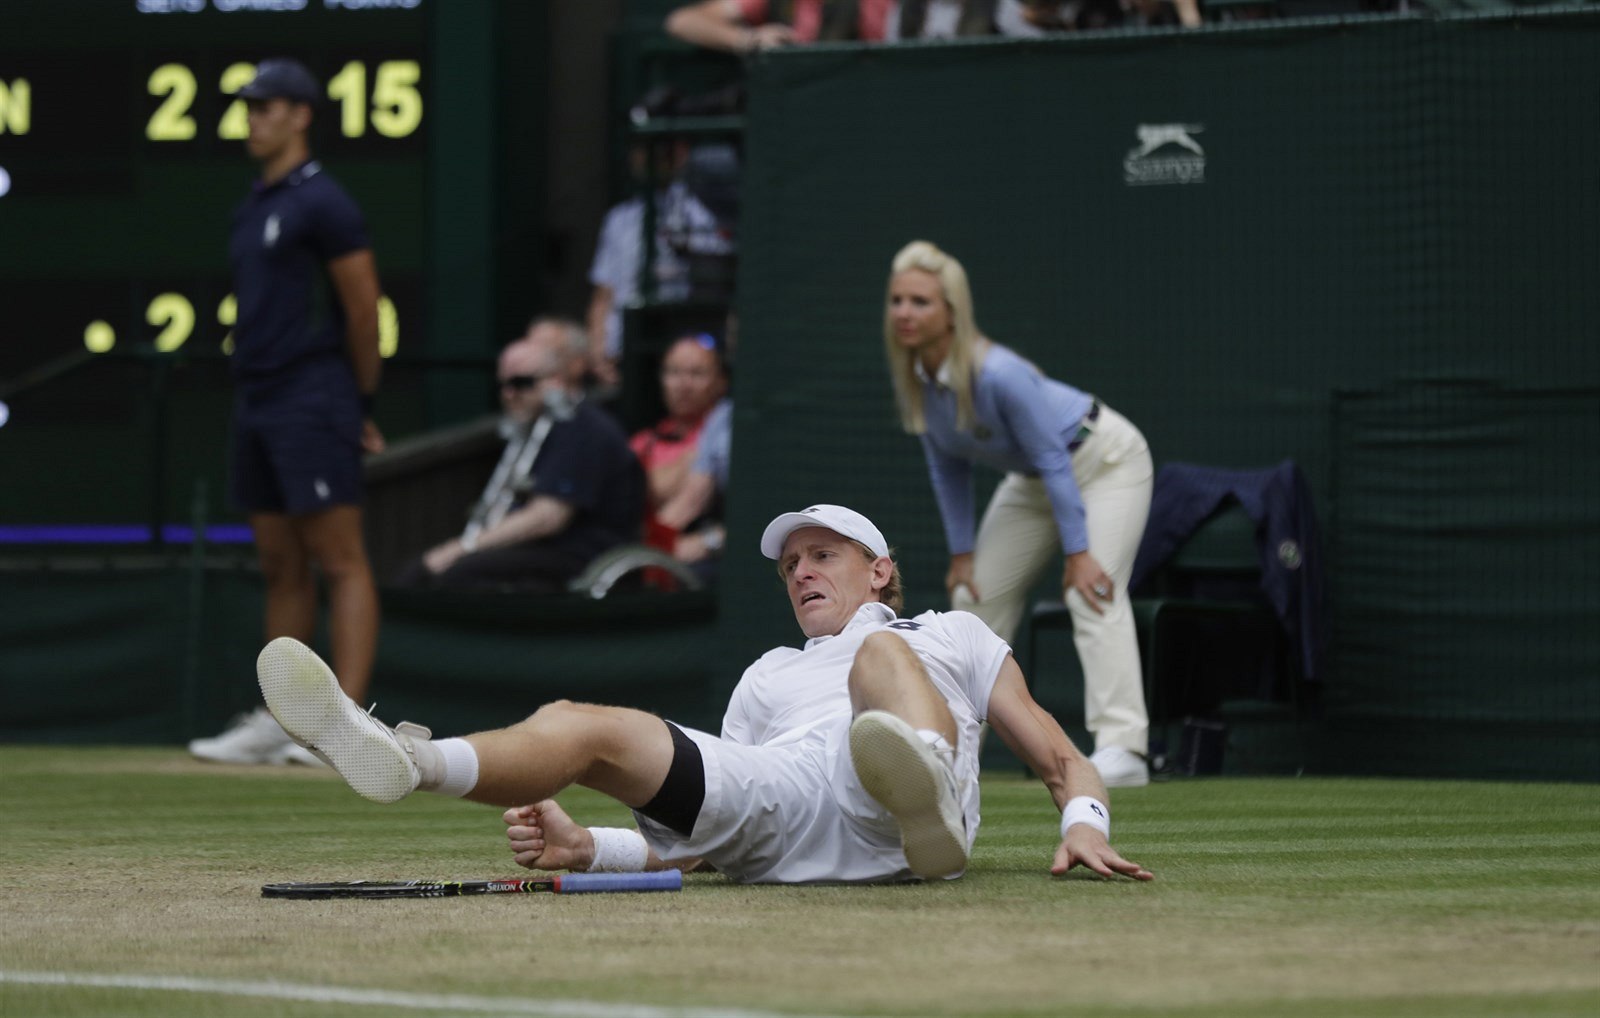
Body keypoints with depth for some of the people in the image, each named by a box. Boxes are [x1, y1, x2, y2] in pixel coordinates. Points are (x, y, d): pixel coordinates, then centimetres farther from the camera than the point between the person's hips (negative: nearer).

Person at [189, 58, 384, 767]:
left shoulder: (321, 203, -9)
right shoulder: (253, 209, 17)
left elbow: (363, 307, -9)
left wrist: (361, 406, -4)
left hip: (312, 404, -9)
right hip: (256, 403, 9)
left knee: (341, 562, -10)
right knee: (281, 567, 11)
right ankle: (278, 725, 15)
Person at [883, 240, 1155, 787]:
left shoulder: (998, 375, -37)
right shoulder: (911, 377, -14)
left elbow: (1054, 460, -30)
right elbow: (948, 466, 0)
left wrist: (1078, 552, -27)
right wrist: (961, 553, 0)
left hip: (1104, 460, -8)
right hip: (1032, 477, 8)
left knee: (1093, 593, -25)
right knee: (976, 595, 9)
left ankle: (1122, 747, -33)